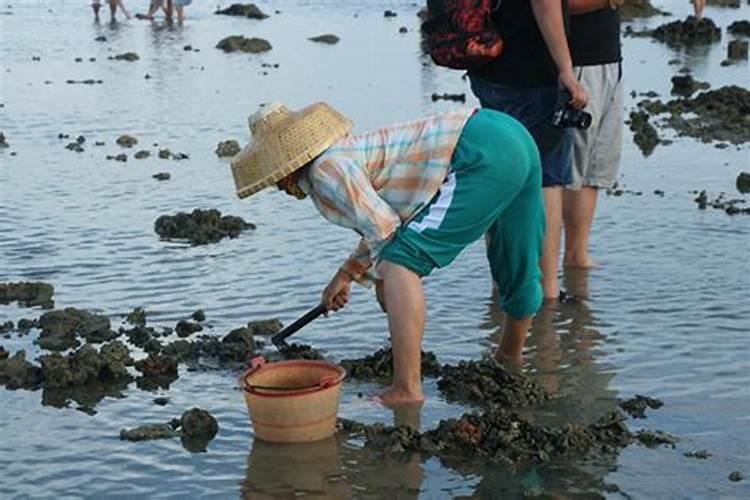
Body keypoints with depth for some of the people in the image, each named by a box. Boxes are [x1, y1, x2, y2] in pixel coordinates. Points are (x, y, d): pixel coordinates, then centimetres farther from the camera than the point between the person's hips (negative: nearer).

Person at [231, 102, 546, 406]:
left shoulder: (326, 167, -6)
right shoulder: (348, 153, 22)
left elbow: (384, 230, -11)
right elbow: (384, 224, 35)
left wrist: (381, 279, 7)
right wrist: (345, 275, 39)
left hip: (482, 154, -10)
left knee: (401, 261, -9)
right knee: (517, 267, 26)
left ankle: (406, 388, -13)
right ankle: (510, 358, 48)